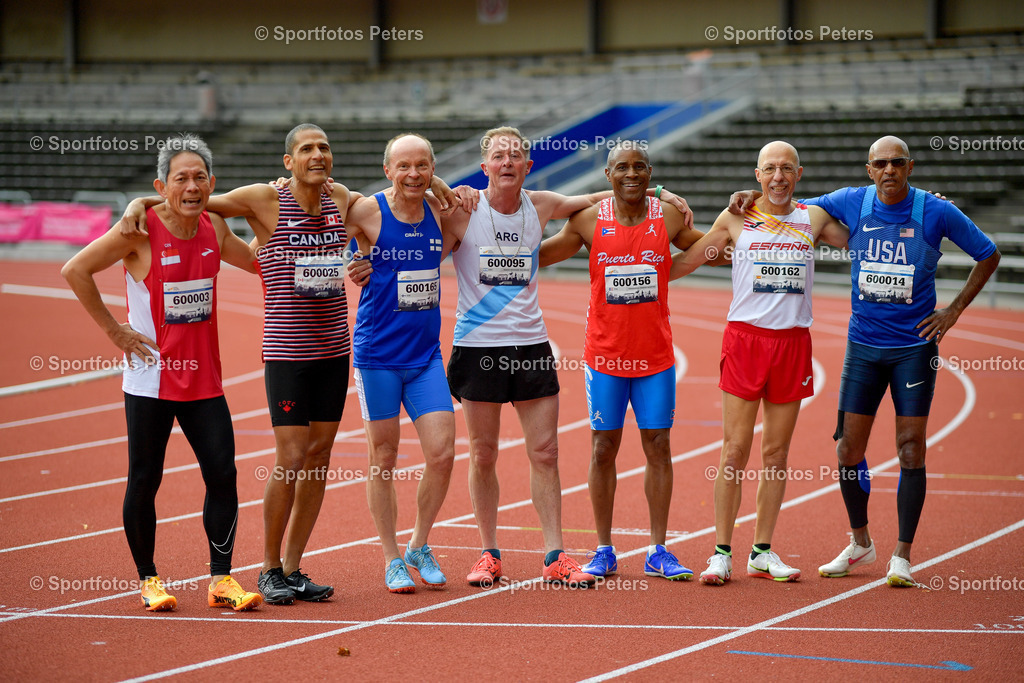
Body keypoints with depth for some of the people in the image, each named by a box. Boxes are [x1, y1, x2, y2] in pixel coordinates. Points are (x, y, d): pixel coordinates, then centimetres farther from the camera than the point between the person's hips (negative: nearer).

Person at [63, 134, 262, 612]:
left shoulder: (214, 228, 4)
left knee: (223, 474, -2)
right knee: (144, 481, 3)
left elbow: (255, 261, 24)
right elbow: (75, 270, -12)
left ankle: (221, 579, 8)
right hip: (150, 380, -4)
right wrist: (113, 329, -11)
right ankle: (148, 580, 18)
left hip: (203, 379, 4)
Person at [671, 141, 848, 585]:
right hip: (745, 336, -2)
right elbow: (686, 261, 12)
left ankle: (762, 552, 13)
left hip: (793, 342, 2)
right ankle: (721, 552, 0)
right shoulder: (736, 219, 4)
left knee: (776, 451, 6)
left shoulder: (814, 219, 10)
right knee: (735, 449, -5)